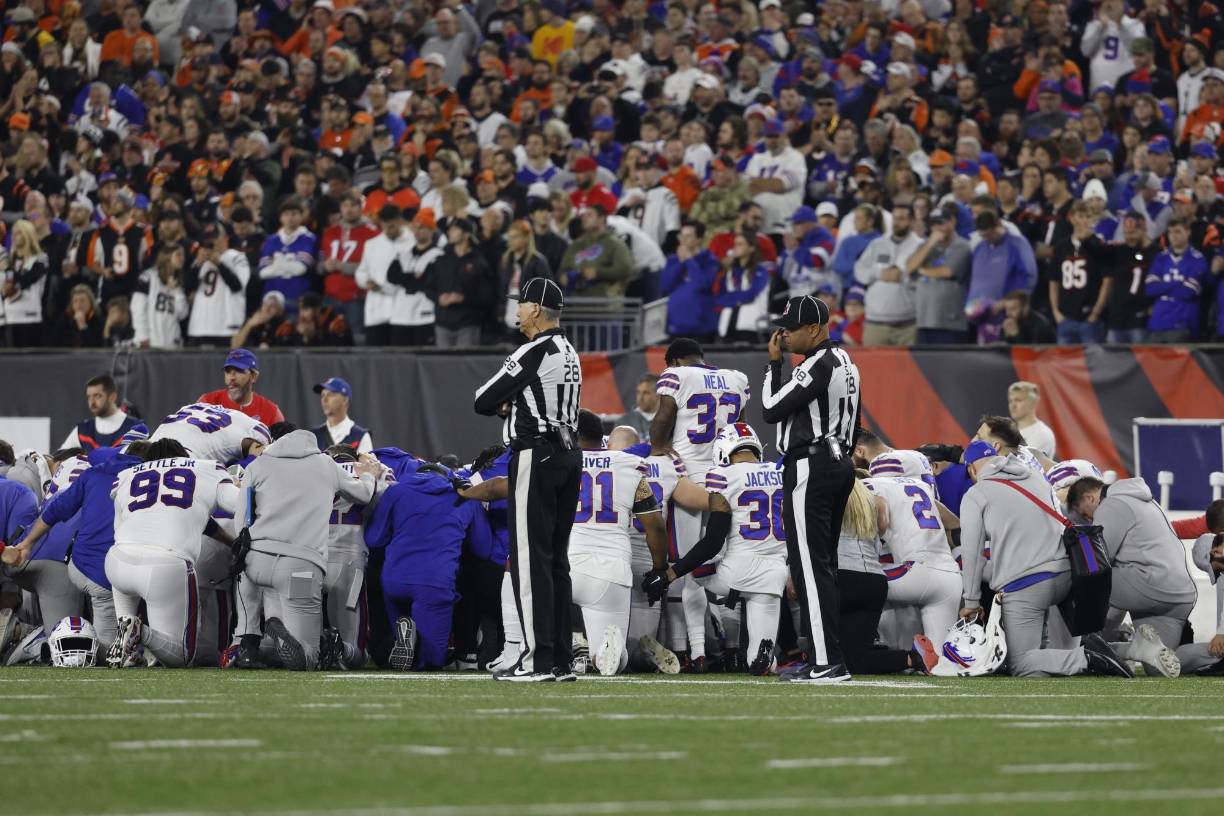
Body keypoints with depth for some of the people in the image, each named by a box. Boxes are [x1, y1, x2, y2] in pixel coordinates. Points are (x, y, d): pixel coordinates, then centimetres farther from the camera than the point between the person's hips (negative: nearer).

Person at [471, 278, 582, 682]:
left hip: (536, 457, -9)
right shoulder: (569, 354, 17)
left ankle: (539, 659, -12)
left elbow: (483, 402, -8)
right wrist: (512, 404, 6)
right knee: (555, 559, 11)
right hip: (568, 455, 9)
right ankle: (560, 659, 11)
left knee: (530, 558, -8)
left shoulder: (535, 352, -13)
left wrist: (500, 403, 14)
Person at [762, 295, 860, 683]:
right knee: (823, 565, 13)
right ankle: (824, 658, 14)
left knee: (810, 565, -10)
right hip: (840, 464, 10)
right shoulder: (846, 363, 17)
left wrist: (774, 364, -5)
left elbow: (772, 410, -15)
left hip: (810, 469, -10)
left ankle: (828, 662, -14)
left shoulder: (817, 366, -15)